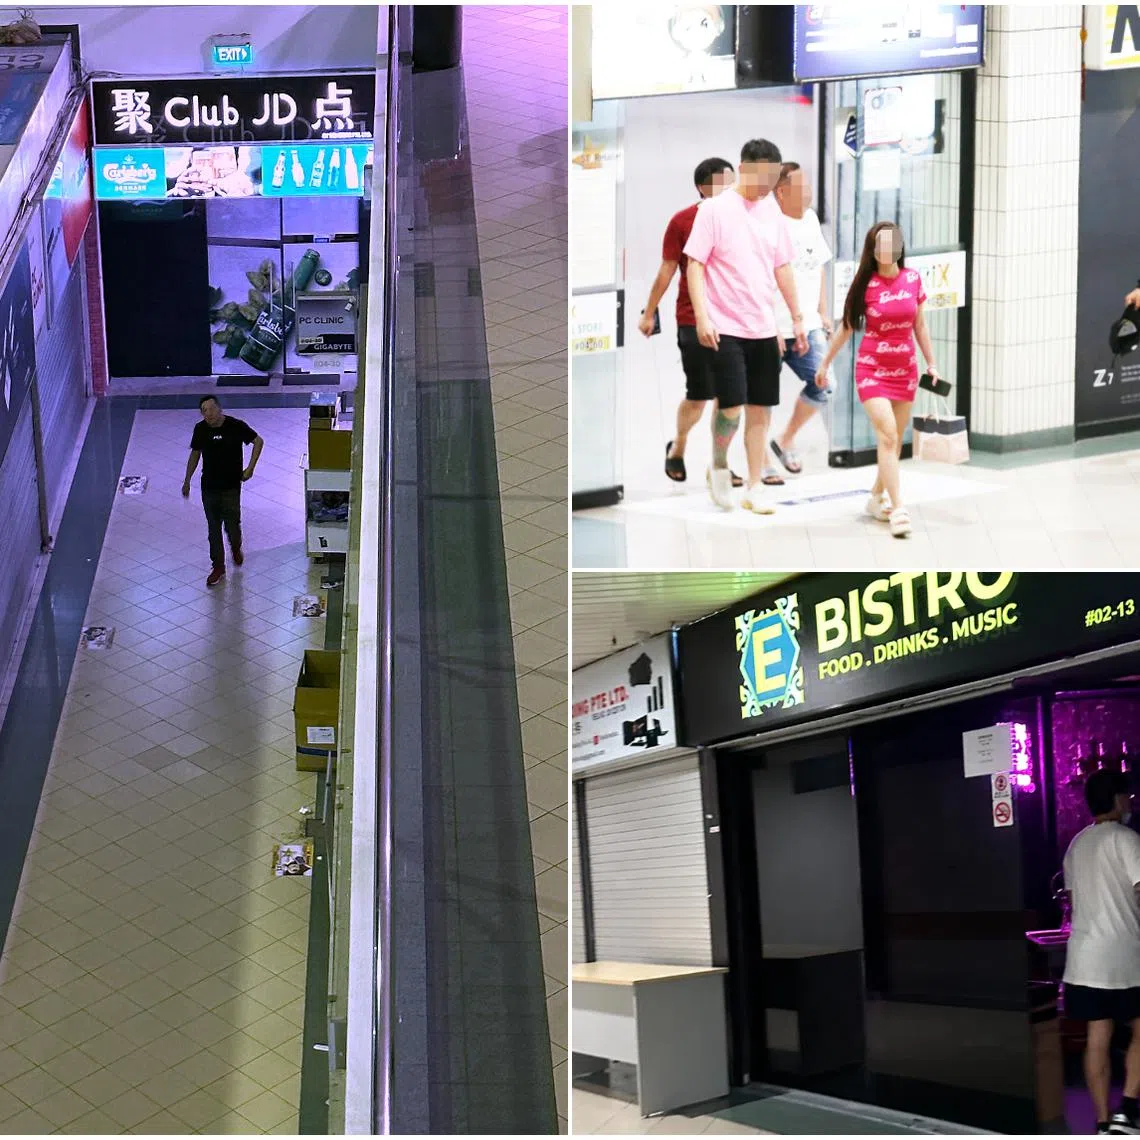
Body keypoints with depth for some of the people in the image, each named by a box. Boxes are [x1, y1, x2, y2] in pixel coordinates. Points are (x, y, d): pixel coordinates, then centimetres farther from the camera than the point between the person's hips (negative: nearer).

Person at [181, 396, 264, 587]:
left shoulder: (236, 426, -15)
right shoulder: (200, 429, -5)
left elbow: (258, 441, -2)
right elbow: (195, 454, 10)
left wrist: (250, 468, -7)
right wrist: (187, 481, 13)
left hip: (231, 487, -2)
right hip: (209, 487, 3)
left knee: (232, 525, 4)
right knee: (214, 528, 7)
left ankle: (236, 549, 38)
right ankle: (218, 567, 19)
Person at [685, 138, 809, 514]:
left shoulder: (772, 209, 9)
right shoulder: (715, 209, -6)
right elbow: (695, 264, -8)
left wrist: (797, 318, 16)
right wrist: (702, 318, -16)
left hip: (765, 329, 5)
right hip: (726, 328, -5)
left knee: (760, 409, 5)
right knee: (731, 405, -11)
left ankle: (755, 487, 13)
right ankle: (719, 466, 16)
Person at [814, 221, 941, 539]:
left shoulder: (913, 279, 0)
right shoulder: (865, 284, -8)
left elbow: (920, 325, 9)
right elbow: (846, 328, 2)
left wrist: (932, 364, 10)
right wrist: (825, 363, 7)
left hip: (905, 370, 4)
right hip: (872, 370, -4)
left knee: (896, 439, 9)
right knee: (887, 435, -15)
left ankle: (877, 498, 27)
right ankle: (897, 510, -17)